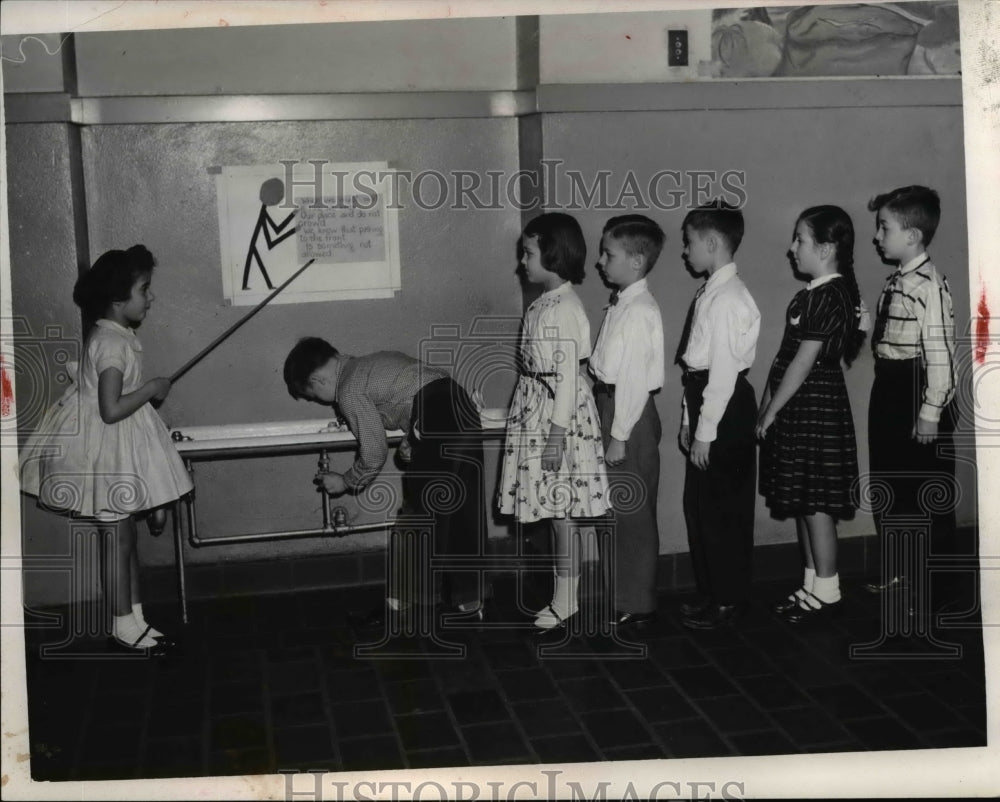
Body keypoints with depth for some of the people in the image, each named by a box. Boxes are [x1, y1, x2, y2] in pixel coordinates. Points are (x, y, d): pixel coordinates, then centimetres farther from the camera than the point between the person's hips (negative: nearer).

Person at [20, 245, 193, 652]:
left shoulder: (111, 336, 8)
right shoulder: (113, 343, -23)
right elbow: (112, 410, -28)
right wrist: (152, 389, -18)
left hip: (121, 448, 10)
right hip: (109, 451, -10)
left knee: (125, 534, 16)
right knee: (118, 538, 1)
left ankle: (135, 615, 27)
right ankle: (124, 626, 14)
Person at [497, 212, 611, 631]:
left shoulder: (564, 310, -18)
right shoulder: (544, 304, 11)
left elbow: (567, 375, -20)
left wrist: (557, 433, -20)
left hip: (559, 412, -9)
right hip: (536, 410, 9)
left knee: (560, 507, 0)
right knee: (553, 505, 14)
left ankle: (567, 596, 11)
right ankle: (561, 589, 24)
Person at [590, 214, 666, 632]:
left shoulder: (640, 311, -18)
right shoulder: (620, 304, 10)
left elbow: (634, 378, -21)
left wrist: (620, 436, -20)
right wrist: (609, 427, 11)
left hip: (630, 414, -9)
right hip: (611, 405, 9)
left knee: (633, 512, 1)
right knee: (615, 508, 18)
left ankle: (636, 605, 13)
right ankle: (619, 594, 32)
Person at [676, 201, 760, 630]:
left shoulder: (727, 300, -19)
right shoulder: (709, 293, 11)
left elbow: (724, 371, -21)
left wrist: (705, 431, -19)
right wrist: (690, 419, 15)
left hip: (726, 409, -10)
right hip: (706, 401, 10)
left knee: (722, 508, 1)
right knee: (700, 504, 17)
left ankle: (728, 600, 14)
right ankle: (711, 591, 30)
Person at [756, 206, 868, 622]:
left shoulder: (829, 296, -17)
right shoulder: (812, 294, 13)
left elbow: (803, 362, -19)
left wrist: (771, 411, -14)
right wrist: (768, 405, 10)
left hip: (815, 409, -10)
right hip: (797, 409, 10)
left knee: (815, 502, -1)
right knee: (802, 501, 14)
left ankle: (826, 591, 10)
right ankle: (812, 585, 24)